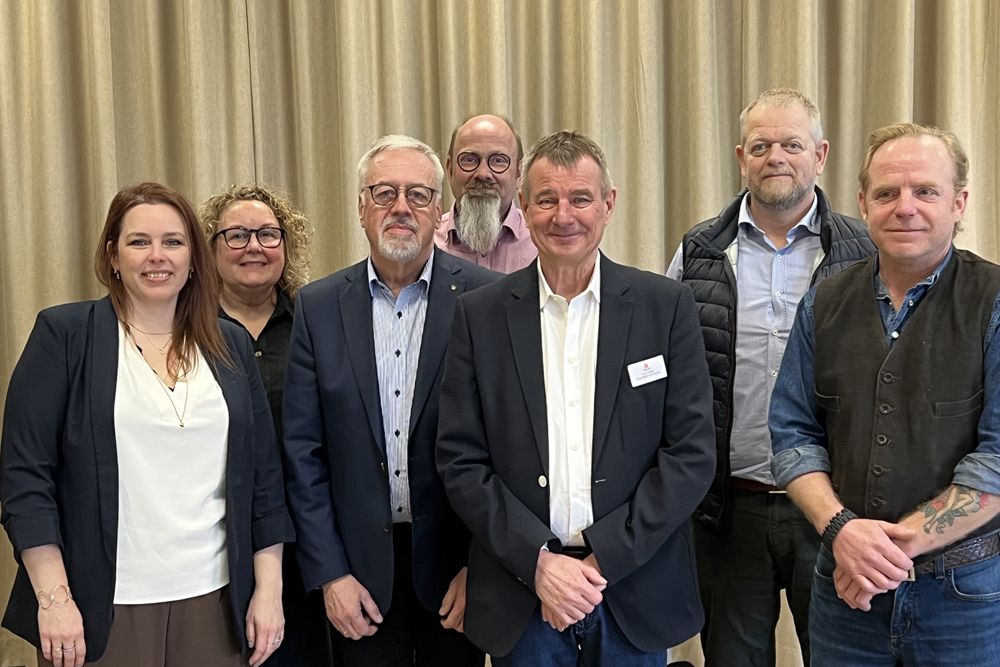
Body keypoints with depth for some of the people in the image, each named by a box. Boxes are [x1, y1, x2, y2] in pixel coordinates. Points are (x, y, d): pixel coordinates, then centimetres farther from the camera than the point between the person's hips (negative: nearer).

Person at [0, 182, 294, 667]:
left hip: (214, 600, 3)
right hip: (102, 608, -3)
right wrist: (54, 597, -11)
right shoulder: (64, 335, -1)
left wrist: (268, 589, 3)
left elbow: (263, 474, 8)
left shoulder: (231, 345, 7)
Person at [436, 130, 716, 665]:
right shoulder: (479, 315, 0)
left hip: (636, 596, 0)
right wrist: (538, 560, -12)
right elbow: (460, 461, -2)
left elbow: (692, 453, -5)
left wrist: (603, 559, -11)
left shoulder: (667, 305, -2)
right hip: (519, 599, 0)